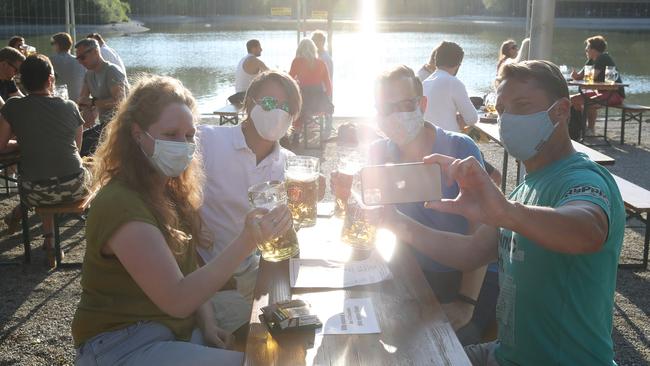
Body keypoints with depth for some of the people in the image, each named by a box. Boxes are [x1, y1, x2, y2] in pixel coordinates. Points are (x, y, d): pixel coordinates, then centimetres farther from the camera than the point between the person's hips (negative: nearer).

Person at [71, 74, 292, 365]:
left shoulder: (171, 190, 6)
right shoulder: (120, 205, -22)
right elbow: (177, 300, -27)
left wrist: (207, 324, -5)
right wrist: (247, 242, -36)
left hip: (177, 329, 8)